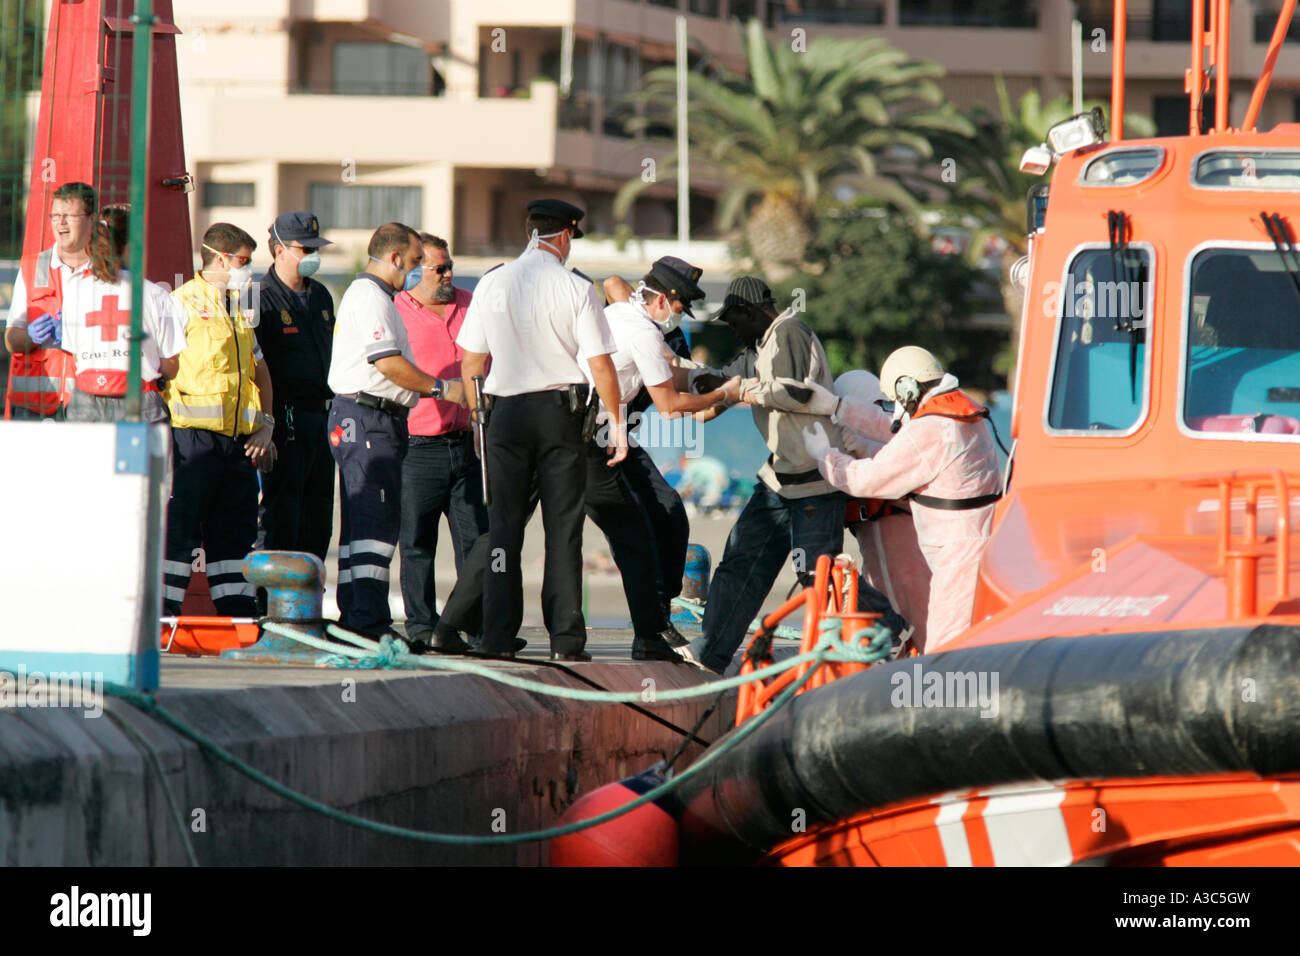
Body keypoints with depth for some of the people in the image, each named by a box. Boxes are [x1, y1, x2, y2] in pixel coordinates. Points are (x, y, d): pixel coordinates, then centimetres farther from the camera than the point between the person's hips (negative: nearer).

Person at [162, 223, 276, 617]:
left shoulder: (240, 309, 20)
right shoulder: (184, 303, -5)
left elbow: (259, 371, 27)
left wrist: (265, 426, 14)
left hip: (239, 442, 8)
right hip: (194, 437, -8)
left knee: (235, 532, 8)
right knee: (179, 531, -8)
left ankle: (237, 614, 12)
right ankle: (162, 618, -5)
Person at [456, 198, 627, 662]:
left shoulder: (492, 284, 2)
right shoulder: (576, 288, -5)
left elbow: (471, 362, 5)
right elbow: (600, 364, -5)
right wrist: (617, 423, 3)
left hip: (506, 410, 2)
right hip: (561, 409, -2)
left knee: (503, 524, 5)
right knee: (564, 527, 1)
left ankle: (497, 637, 1)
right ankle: (566, 638, -3)